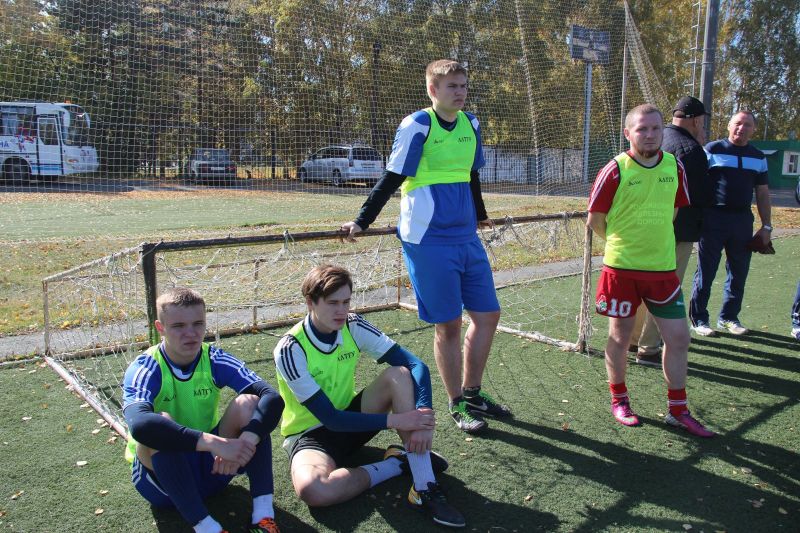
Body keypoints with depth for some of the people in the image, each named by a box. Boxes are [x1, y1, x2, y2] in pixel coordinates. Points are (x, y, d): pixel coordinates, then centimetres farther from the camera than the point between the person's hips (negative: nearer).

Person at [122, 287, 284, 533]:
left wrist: (246, 440, -43)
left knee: (248, 403, -22)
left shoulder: (215, 360, -10)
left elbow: (273, 398, -23)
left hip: (212, 467, 3)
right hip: (161, 471, -2)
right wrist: (215, 443, -50)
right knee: (161, 423, -34)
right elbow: (138, 424, -42)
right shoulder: (145, 369, -19)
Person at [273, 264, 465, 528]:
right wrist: (394, 420, -30)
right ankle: (398, 463, -14)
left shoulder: (353, 326, -11)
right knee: (311, 488, -39)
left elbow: (416, 365, -14)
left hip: (350, 417, 4)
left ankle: (425, 488, -24)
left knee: (400, 374, -22)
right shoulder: (290, 350, -23)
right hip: (311, 433, -4)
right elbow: (329, 418, -25)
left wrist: (422, 416, -30)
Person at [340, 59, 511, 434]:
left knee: (487, 314, 8)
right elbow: (391, 179, -6)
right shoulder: (416, 126, -7)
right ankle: (457, 405, 16)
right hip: (428, 241, -7)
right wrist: (361, 222, -10)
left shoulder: (471, 124, 11)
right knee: (448, 324, -2)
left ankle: (472, 392, 27)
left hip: (466, 238, 7)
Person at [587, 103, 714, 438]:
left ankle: (677, 411, 21)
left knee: (678, 337, 5)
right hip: (621, 267, -4)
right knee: (620, 336, 8)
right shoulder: (616, 170, -10)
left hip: (663, 267, 4)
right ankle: (619, 400, 29)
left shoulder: (674, 166, 3)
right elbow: (595, 219, -3)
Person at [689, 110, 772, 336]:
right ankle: (698, 319, 10)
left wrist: (766, 226, 11)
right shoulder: (712, 150, -1)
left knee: (739, 272, 10)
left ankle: (729, 317, 23)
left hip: (743, 220, 5)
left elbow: (762, 194, 16)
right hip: (714, 218, -5)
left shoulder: (758, 157, 13)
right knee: (706, 271, 1)